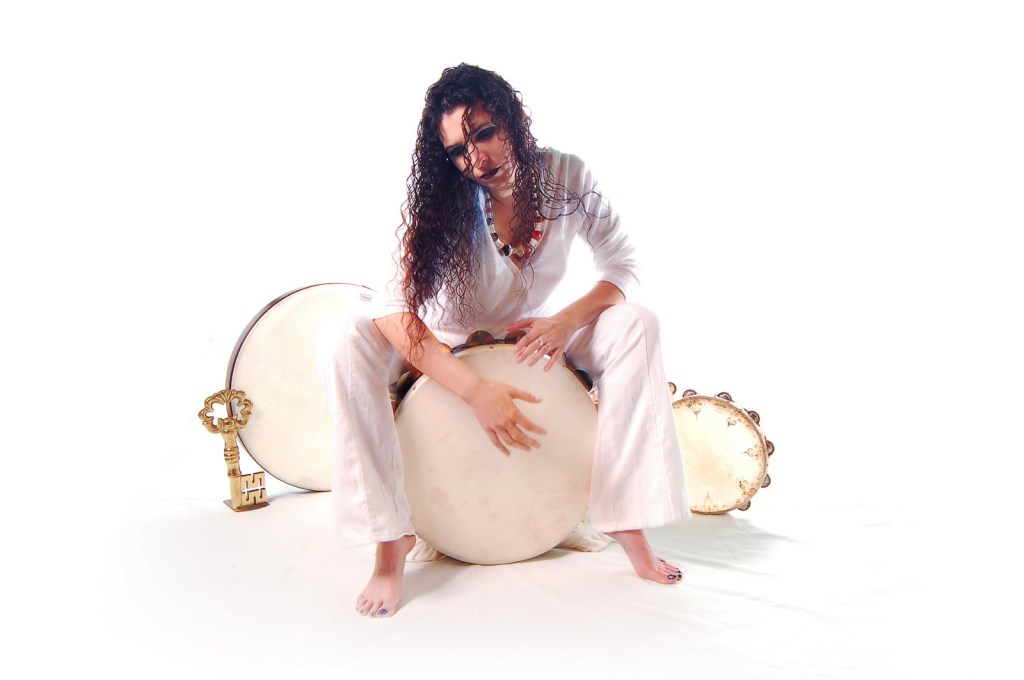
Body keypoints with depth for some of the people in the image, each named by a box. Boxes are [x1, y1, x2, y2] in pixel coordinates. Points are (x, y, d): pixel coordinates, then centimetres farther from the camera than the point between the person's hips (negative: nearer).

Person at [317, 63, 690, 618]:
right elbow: (398, 313, -32)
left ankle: (626, 518, -18)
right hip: (448, 345, -1)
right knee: (342, 344, -30)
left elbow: (622, 267, -9)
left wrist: (567, 321, -28)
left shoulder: (567, 178, -16)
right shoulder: (440, 200, -23)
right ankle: (391, 539, -23)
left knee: (635, 326, -23)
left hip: (532, 336, 2)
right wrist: (478, 391, -43)